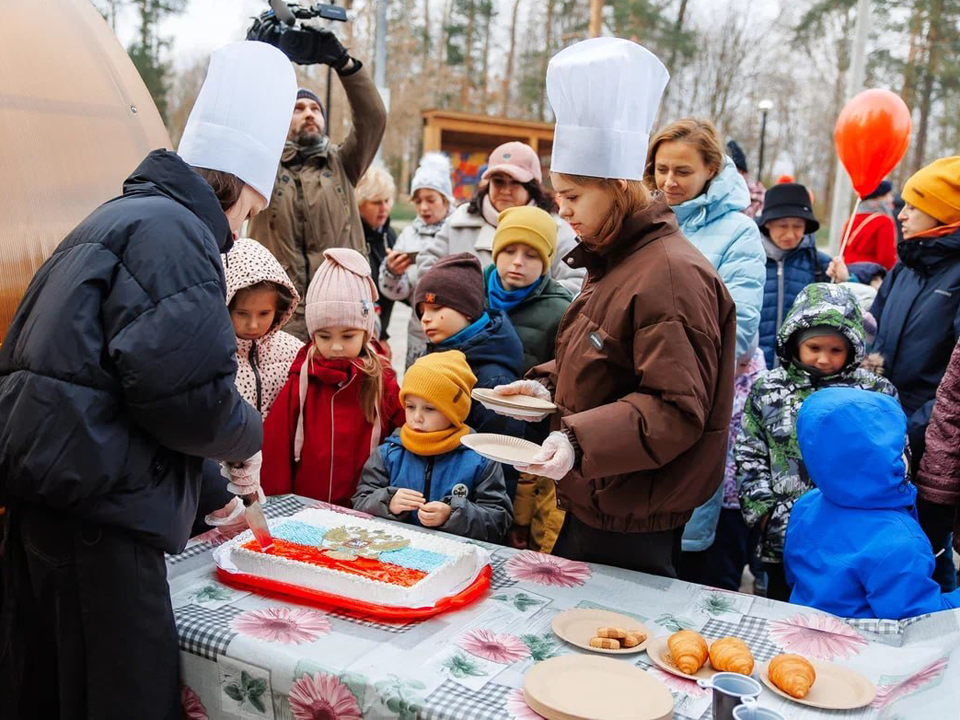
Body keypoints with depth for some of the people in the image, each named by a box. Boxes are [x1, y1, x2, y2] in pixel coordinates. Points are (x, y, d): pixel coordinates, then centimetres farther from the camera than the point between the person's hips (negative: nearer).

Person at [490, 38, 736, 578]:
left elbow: (676, 409, -25)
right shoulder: (615, 261, 12)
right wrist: (548, 387, 6)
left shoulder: (671, 275, -21)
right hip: (592, 505, 10)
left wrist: (578, 441, -33)